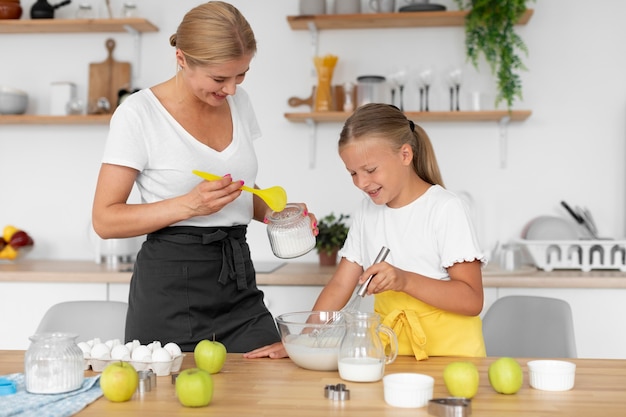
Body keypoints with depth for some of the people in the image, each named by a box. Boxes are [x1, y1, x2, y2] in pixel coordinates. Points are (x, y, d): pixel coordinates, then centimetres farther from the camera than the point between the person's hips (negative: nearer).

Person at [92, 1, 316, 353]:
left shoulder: (239, 102, 8)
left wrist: (271, 212, 1)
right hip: (170, 288, -5)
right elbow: (105, 220, -10)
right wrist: (189, 205, -22)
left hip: (238, 285, 5)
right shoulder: (139, 114, -10)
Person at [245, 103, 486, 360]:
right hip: (390, 352, 4)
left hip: (447, 351, -4)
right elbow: (340, 285, 9)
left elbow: (472, 300, -13)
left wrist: (405, 280, -25)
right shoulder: (368, 211, 10)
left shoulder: (446, 209, -8)